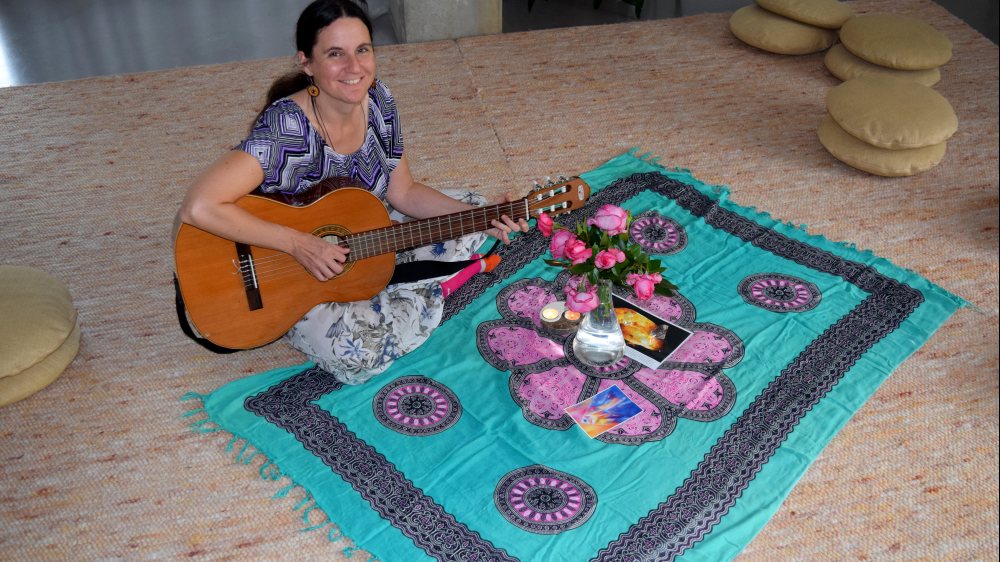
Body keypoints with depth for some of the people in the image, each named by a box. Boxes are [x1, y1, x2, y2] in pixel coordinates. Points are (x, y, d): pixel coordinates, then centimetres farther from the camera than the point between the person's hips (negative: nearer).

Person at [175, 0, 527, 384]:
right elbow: (198, 208, -39)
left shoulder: (378, 101, -10)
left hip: (369, 244, 7)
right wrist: (297, 244, -35)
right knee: (358, 355, -32)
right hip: (290, 276, -6)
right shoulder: (285, 129, -31)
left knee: (473, 218, 6)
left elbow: (402, 192, -1)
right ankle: (437, 290, -4)